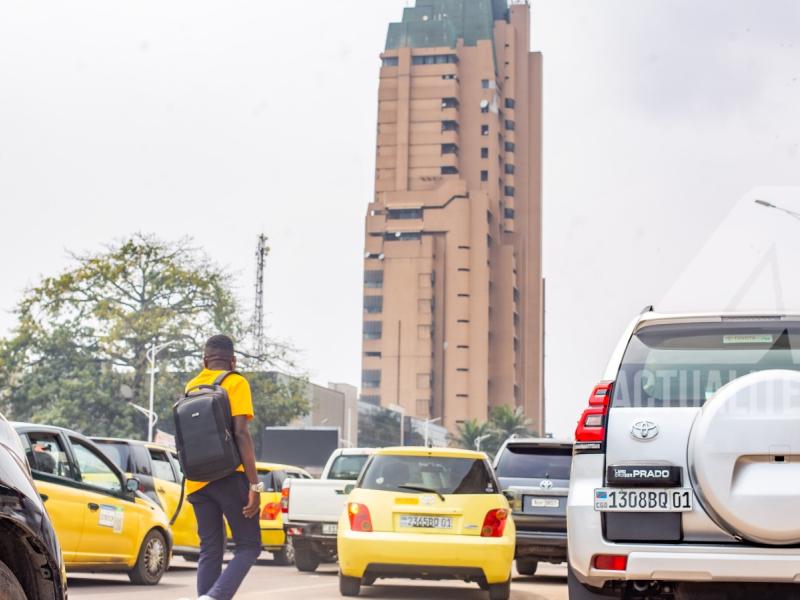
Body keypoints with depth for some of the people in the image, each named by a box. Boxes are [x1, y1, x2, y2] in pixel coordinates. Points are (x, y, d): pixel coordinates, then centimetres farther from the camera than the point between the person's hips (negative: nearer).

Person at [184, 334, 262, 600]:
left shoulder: (191, 387, 15)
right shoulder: (236, 383, -4)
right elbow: (241, 433, -14)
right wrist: (254, 484, -15)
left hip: (197, 480, 6)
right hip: (229, 477, -6)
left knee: (210, 551, 10)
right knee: (248, 546, 0)